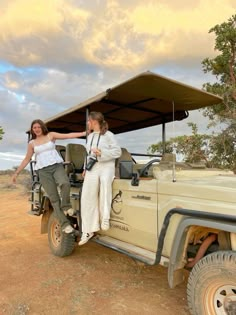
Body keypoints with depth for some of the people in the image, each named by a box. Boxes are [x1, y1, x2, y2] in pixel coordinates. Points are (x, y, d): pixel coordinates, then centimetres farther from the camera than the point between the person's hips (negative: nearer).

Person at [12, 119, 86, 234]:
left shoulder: (51, 135, 7)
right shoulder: (31, 143, 12)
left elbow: (68, 135, -3)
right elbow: (26, 160, 17)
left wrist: (84, 133, -12)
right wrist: (16, 172, 13)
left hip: (57, 166, -1)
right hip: (43, 171, 1)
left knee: (65, 183, -33)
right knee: (54, 199, -4)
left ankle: (66, 206, -7)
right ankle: (65, 224, -1)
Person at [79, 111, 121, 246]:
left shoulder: (108, 135, 2)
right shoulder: (90, 136, 21)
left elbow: (118, 151, -4)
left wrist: (102, 153, -15)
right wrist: (85, 168, 17)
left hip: (106, 166, -5)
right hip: (92, 168, 5)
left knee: (105, 181, -38)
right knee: (87, 197, -8)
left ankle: (105, 216, -27)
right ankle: (88, 230, 0)